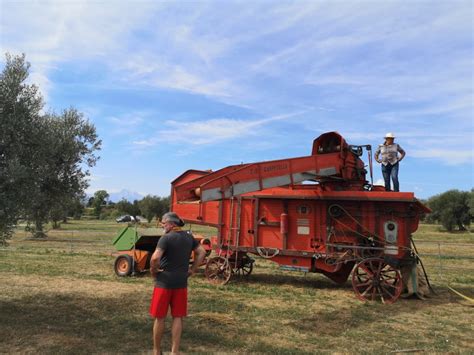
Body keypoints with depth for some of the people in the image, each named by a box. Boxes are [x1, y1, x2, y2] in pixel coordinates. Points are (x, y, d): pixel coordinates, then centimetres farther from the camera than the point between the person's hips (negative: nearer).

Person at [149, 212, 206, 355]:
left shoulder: (166, 238, -14)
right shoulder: (189, 237, 6)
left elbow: (155, 258, -25)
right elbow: (202, 252, 11)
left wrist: (153, 270, -8)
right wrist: (192, 269, 11)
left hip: (164, 282, -5)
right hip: (181, 283, 5)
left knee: (159, 317, 10)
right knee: (177, 317, 11)